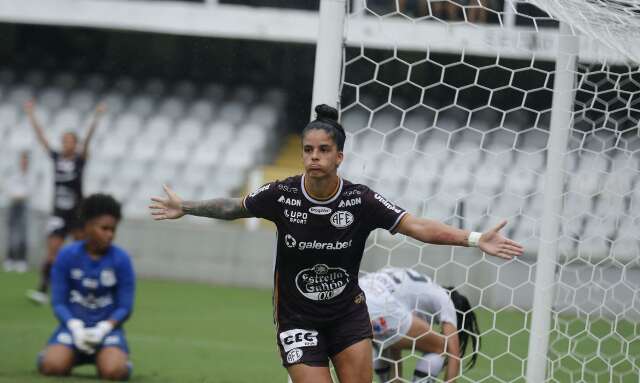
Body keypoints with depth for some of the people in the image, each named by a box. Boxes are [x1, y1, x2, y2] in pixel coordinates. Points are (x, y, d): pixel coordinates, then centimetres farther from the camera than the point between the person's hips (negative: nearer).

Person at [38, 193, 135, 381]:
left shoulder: (121, 259, -4)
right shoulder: (67, 255, -2)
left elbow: (125, 307, -1)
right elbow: (58, 302, -1)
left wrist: (103, 328, -17)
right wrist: (75, 326, -18)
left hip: (106, 328, 0)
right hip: (74, 325, 0)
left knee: (112, 371, -29)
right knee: (52, 367, -27)